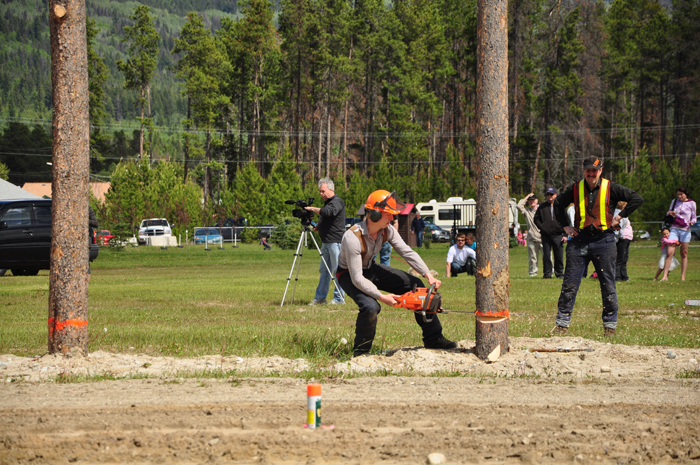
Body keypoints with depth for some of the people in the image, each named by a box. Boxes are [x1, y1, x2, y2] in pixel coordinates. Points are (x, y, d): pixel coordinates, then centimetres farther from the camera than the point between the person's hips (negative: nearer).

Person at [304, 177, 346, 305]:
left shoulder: (337, 202, -10)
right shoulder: (328, 202, 18)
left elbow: (327, 212, -29)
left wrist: (312, 209, -16)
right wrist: (316, 227, 8)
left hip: (335, 241, -10)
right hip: (326, 242, 10)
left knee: (337, 270, -5)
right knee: (324, 270, 11)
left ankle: (339, 298, -1)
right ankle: (320, 298, 14)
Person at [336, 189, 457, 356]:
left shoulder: (387, 231, -15)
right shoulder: (353, 238, -36)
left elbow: (408, 253, -9)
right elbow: (357, 278, -36)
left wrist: (428, 275, -21)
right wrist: (382, 297, -40)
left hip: (370, 269, 8)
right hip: (348, 274, -8)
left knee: (415, 285, 1)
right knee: (370, 307, -35)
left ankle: (433, 339, 10)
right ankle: (360, 351, -9)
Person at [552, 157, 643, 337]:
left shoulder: (611, 189, -2)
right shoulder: (575, 189, 5)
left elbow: (637, 199, 1)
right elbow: (559, 206, 21)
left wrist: (620, 216, -3)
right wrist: (565, 226, 11)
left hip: (603, 240, -1)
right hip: (579, 240, 2)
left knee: (608, 285, 2)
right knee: (569, 284, -2)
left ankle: (610, 325, 11)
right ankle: (562, 323, 3)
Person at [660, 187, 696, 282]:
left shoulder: (691, 203, 4)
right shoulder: (674, 202, 12)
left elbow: (694, 217, 9)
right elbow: (668, 214, 21)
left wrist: (692, 222, -14)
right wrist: (670, 213, -4)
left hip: (685, 231, -1)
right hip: (674, 229, 1)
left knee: (684, 254, 2)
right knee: (670, 252, -10)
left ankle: (683, 277, 8)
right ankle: (665, 276, -12)